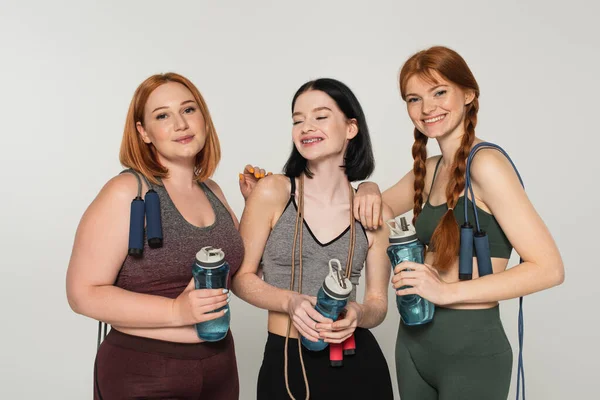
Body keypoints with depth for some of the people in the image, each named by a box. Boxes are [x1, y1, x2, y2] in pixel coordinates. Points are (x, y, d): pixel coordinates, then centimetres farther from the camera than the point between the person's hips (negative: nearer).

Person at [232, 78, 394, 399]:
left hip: (359, 366, 2)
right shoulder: (273, 192, -8)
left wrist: (359, 314, -18)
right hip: (285, 364, -1)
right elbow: (240, 276, -3)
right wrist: (291, 301, -20)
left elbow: (378, 302, 4)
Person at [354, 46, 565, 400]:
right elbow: (377, 211, 19)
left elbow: (549, 268, -21)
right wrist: (368, 190, -3)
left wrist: (448, 291, -25)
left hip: (471, 349, -7)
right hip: (415, 340, 7)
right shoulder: (430, 169, 5)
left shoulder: (486, 163, -17)